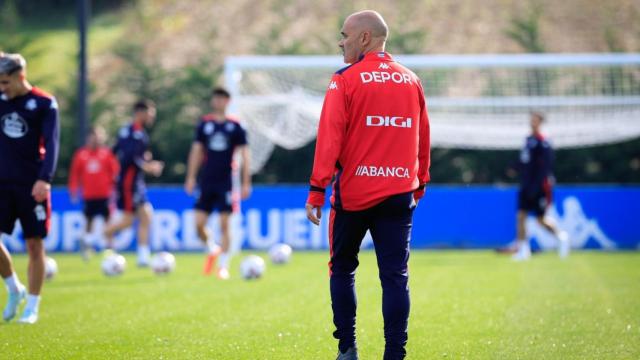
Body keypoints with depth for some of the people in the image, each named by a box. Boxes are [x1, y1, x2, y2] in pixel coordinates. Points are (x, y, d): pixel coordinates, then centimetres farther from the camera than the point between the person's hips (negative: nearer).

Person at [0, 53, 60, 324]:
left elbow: (51, 143, -11)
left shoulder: (45, 104, -6)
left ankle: (32, 306, 9)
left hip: (31, 186, -4)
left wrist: (44, 179, -25)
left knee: (34, 245, 0)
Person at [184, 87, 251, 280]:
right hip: (206, 182, 2)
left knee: (224, 224, -5)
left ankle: (223, 266, 3)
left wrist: (246, 183, -3)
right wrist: (191, 178, 6)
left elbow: (244, 155, 1)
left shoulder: (235, 126, 0)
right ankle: (212, 250, 25)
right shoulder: (204, 124, 6)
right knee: (199, 224, -2)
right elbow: (196, 151, 10)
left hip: (226, 182, -2)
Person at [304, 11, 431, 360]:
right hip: (399, 193, 3)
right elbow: (422, 137, 14)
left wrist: (317, 190, -10)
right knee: (395, 276, 2)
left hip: (353, 192, -3)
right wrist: (419, 184, 23)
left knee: (342, 269, 14)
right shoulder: (411, 81, 9)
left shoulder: (346, 80, -6)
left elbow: (329, 137, -11)